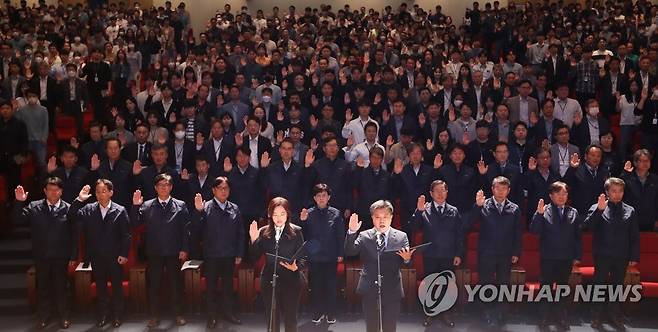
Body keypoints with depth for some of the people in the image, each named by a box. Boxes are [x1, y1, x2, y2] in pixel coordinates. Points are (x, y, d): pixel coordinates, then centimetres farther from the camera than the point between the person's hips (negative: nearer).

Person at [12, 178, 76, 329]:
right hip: (41, 256, 2)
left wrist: (73, 256, -5)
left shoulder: (68, 209, -9)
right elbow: (18, 220, -6)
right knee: (42, 287, 14)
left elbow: (74, 234, -6)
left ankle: (63, 317, 25)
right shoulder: (34, 207, -2)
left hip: (61, 257, -2)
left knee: (60, 287, 10)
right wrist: (19, 202, -20)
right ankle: (43, 317, 28)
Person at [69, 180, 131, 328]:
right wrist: (79, 200, -22)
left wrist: (124, 254, -10)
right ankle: (102, 315, 26)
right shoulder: (88, 209, 1)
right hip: (96, 257, 2)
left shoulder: (120, 210, -6)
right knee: (100, 287, 13)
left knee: (117, 287, 9)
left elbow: (126, 235, -5)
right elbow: (74, 216, -14)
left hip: (115, 257, -2)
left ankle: (117, 315, 22)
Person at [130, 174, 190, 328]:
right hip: (154, 252, 1)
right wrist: (135, 206, -15)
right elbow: (135, 223, -3)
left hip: (174, 252, -1)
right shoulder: (147, 206, 3)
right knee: (154, 285, 7)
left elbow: (185, 229, -1)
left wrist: (184, 249, -7)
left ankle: (178, 315, 20)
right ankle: (155, 316, 18)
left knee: (175, 284, 9)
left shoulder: (180, 205, 1)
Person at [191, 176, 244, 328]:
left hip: (229, 255, 2)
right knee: (211, 286, 10)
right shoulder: (205, 207, -8)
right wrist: (198, 211, -28)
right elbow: (196, 229, -14)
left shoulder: (234, 209, 2)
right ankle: (212, 316, 22)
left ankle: (228, 312, 29)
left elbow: (240, 233, 6)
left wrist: (239, 253, 3)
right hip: (211, 255, -2)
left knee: (228, 286, 14)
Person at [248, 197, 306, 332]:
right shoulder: (264, 232, 2)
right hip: (269, 280, 2)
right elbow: (254, 258, 2)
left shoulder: (296, 231, -4)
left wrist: (296, 267, -22)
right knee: (272, 319, 12)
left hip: (290, 280, -2)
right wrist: (253, 240, -12)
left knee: (290, 319, 6)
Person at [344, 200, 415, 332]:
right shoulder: (364, 236, 3)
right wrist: (352, 232, -25)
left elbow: (406, 262, -2)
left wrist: (407, 259, -26)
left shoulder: (401, 237, 2)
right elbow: (349, 252, -10)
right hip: (369, 290, 1)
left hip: (392, 291, 0)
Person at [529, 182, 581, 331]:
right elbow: (535, 230, -14)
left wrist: (578, 256, 3)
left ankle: (562, 317, 23)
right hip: (548, 257, -2)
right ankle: (544, 317, 16)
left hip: (566, 258, 2)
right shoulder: (544, 211, -5)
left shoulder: (573, 212, 3)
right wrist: (539, 214, -26)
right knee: (546, 286, 6)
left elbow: (577, 236, 5)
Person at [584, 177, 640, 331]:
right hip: (602, 255, -2)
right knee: (600, 285, 7)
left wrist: (634, 256, 2)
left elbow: (635, 236, 5)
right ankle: (596, 316, 16)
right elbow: (588, 225, -19)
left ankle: (615, 317, 24)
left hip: (621, 257, 2)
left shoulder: (630, 211, 4)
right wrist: (599, 209, -28)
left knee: (617, 286, 12)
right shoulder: (597, 208, -3)